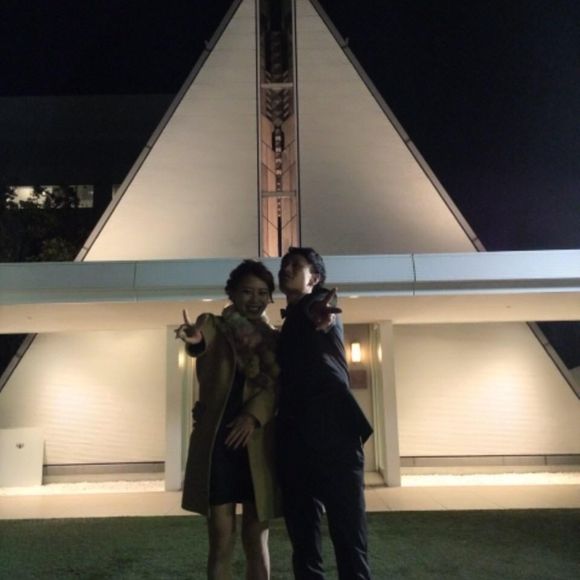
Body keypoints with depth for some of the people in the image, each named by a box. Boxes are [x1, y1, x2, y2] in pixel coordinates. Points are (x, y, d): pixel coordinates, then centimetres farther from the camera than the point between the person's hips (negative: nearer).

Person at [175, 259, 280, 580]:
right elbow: (202, 343, -21)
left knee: (256, 541, 7)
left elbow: (276, 386, -2)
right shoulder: (212, 325, 4)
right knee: (221, 541, 0)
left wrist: (253, 415, -21)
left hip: (257, 445, 2)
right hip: (216, 442, -2)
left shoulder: (274, 339, 10)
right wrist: (194, 340, -45)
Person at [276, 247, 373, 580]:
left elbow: (318, 307, -20)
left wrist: (318, 309, -44)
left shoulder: (322, 308, 5)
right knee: (303, 540, 9)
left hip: (332, 434, -6)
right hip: (294, 439, 6)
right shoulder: (287, 329, 23)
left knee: (349, 537, -5)